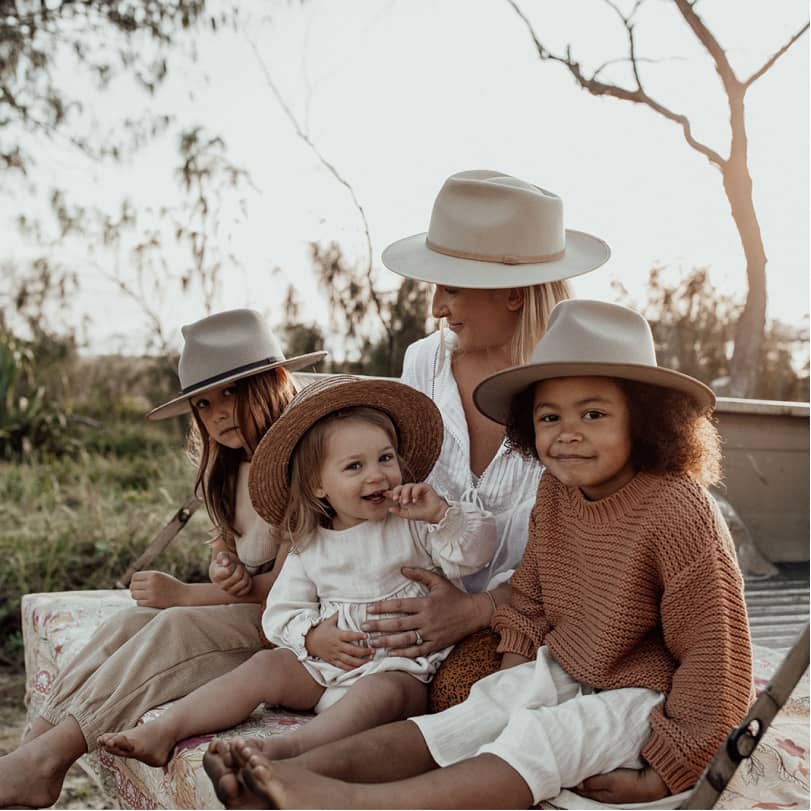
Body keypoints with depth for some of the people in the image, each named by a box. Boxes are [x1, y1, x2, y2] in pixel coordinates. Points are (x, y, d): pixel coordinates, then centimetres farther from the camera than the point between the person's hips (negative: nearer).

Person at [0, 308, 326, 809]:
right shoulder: (230, 468, 11)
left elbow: (288, 584, -18)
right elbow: (225, 544, 14)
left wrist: (185, 594, -16)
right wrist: (224, 571, -12)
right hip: (243, 607, 8)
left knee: (177, 628, -27)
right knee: (133, 620, -15)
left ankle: (47, 758, -22)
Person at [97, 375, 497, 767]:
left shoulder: (415, 524, 0)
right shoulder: (310, 548, 7)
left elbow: (475, 553, -6)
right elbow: (281, 613, 9)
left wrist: (441, 512, -21)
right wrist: (314, 637, -12)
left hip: (401, 668, -3)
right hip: (325, 668, 4)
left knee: (382, 691, -34)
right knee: (265, 666, -15)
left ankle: (288, 747, -52)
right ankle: (164, 730, -15)